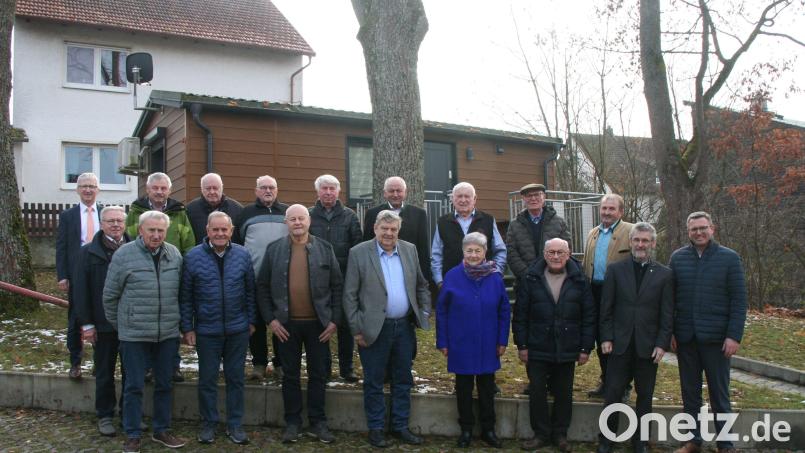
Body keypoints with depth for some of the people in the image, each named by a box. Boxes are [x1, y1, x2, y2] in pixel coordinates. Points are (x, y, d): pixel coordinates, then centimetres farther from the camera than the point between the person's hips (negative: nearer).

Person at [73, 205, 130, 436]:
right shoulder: (89, 252, -2)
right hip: (103, 324, -1)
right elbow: (80, 290, -2)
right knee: (104, 373, 11)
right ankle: (105, 415, 24)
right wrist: (86, 324, -5)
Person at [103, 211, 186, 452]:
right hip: (134, 334, -3)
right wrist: (119, 325, 5)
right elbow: (110, 296, 0)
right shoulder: (123, 254, -8)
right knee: (134, 386, 7)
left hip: (168, 333, 3)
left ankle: (161, 430, 29)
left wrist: (178, 322, 11)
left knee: (165, 384, 14)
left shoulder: (175, 255, 2)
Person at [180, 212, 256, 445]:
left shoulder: (243, 255, -1)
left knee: (235, 378, 10)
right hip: (206, 330, -1)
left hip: (238, 329, 1)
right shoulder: (193, 257, -6)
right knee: (207, 379, 10)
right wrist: (187, 328, -2)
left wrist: (251, 321, 5)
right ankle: (208, 423, 26)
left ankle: (234, 424, 23)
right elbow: (185, 297, -2)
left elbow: (250, 291, 6)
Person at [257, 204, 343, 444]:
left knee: (318, 374, 8)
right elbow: (263, 286, 3)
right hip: (286, 324, 0)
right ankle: (292, 422, 22)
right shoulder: (274, 249, 1)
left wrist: (334, 320, -3)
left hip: (318, 323, 0)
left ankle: (318, 422, 21)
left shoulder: (325, 249, 1)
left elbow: (337, 286, 2)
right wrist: (270, 319, -4)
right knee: (290, 375, 10)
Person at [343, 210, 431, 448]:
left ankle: (400, 426, 27)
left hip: (405, 326, 4)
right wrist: (357, 329, -9)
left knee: (403, 381, 13)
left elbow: (421, 286, 15)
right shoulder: (359, 253, -6)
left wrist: (424, 313, 7)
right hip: (374, 329, -4)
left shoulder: (409, 250, 6)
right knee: (374, 383, 7)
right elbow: (349, 295, -6)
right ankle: (376, 428, 22)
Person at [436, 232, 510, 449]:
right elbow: (441, 311, -4)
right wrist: (442, 342, -5)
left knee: (487, 387, 13)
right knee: (464, 387, 12)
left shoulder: (495, 277, -4)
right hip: (461, 345, -1)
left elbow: (504, 311, 1)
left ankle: (488, 429, 27)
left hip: (488, 346, 1)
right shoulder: (452, 276, -8)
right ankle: (466, 429, 26)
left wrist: (502, 340, -1)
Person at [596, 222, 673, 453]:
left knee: (645, 396, 10)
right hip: (620, 343, 0)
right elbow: (606, 308, 2)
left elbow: (667, 313, 1)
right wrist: (606, 337, -4)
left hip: (648, 345, 0)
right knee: (613, 393, 3)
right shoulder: (615, 270, 2)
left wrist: (662, 344, -5)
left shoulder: (664, 274, 2)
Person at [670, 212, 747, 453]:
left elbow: (739, 300, -5)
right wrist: (669, 331, 1)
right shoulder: (678, 258, 3)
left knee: (719, 393, 7)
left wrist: (734, 336, -12)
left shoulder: (730, 258, -3)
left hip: (716, 337, -2)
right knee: (690, 392, 11)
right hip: (685, 337, 3)